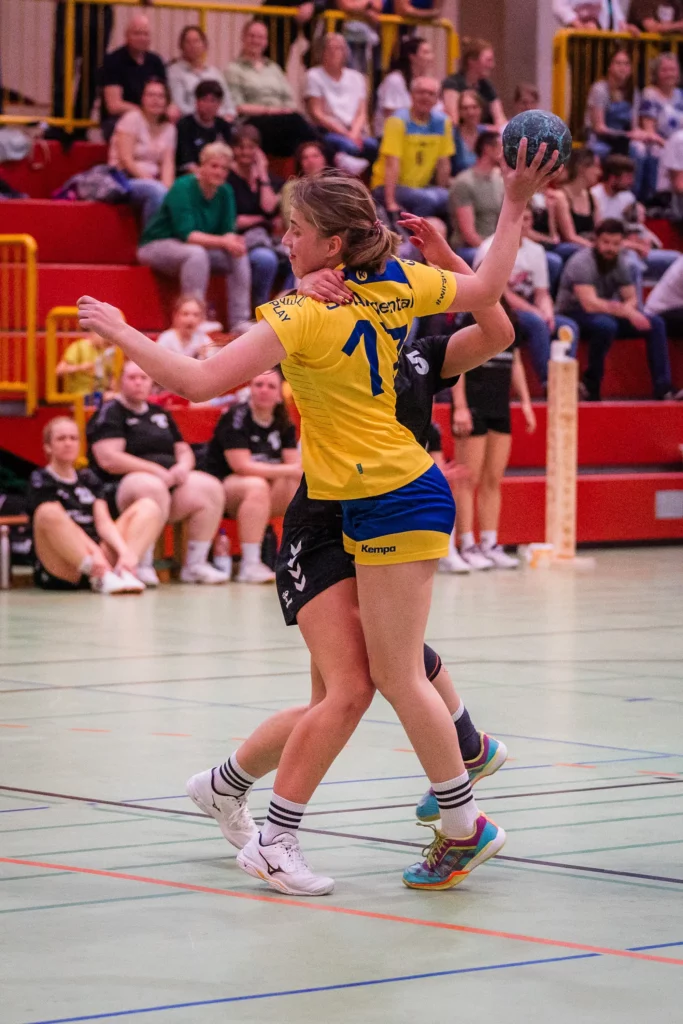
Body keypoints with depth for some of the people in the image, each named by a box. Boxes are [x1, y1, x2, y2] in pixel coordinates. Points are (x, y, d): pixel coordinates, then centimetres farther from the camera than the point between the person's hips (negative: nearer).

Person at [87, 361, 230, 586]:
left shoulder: (160, 414, 22)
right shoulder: (110, 413, -1)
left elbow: (184, 451, 25)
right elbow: (109, 460, -15)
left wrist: (183, 467, -2)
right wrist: (158, 471, -17)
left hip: (168, 481, 7)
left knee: (210, 488, -16)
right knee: (152, 487, -41)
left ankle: (195, 564, -12)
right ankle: (143, 567, -38)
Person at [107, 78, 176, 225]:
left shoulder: (168, 128, 14)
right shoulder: (132, 119, -3)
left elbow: (168, 164, 3)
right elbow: (125, 159, -12)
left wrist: (167, 186, -17)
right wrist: (148, 180, -19)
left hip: (151, 181, 5)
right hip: (125, 180, -5)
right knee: (157, 191, -37)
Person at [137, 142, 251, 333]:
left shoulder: (225, 192, 0)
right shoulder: (183, 188, -21)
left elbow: (227, 230, -2)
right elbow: (186, 234, -29)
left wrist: (233, 241, -28)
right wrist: (222, 242, -39)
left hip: (199, 249, 7)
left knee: (239, 256, -14)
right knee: (196, 253, -37)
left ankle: (239, 322, -16)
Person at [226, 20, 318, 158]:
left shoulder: (273, 68, 29)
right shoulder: (234, 70, 11)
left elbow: (290, 100, 20)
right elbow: (237, 107, -2)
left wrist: (288, 109, -4)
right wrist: (267, 110, -11)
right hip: (254, 122, -5)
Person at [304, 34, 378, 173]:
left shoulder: (356, 78, 19)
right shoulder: (314, 76, 6)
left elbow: (361, 114, 12)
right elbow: (317, 114, -2)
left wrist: (354, 133, -10)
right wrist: (346, 134, -12)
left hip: (355, 131, 4)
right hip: (329, 132, -4)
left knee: (372, 145, -32)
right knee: (348, 146, -38)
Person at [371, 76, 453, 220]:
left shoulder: (442, 122, 3)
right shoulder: (398, 121, -13)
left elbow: (443, 163, 6)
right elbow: (392, 164, -20)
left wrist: (443, 196, 3)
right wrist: (391, 202, -26)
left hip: (421, 187, 5)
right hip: (388, 187, -5)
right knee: (428, 199, -32)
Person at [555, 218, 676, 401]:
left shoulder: (621, 263, 1)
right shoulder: (582, 263, -22)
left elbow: (631, 299, 3)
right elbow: (590, 304, -33)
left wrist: (625, 308, -22)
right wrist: (627, 312, -38)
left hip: (606, 313, 7)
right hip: (573, 315, -7)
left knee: (655, 324, -8)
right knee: (605, 324, -40)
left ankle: (663, 388, -11)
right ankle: (591, 385, -24)